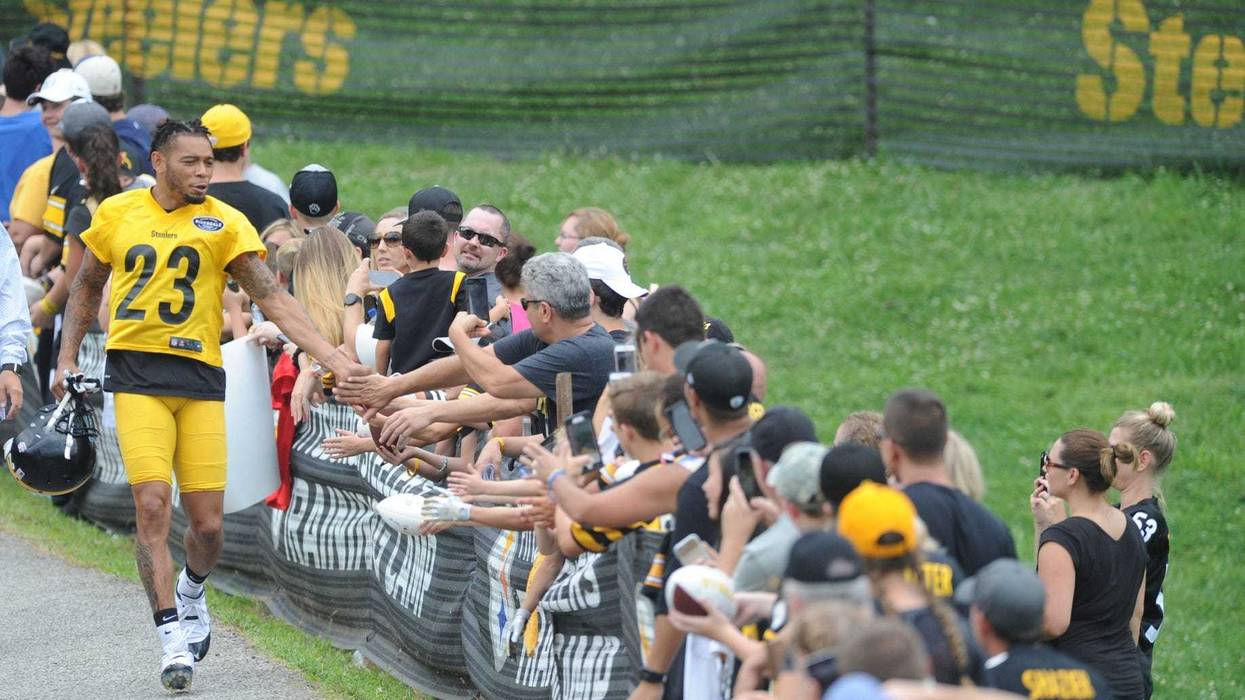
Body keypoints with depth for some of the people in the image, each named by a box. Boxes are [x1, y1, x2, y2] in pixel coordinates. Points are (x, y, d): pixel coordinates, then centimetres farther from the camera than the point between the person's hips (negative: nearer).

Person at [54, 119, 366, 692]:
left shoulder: (224, 223, 1)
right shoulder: (117, 214, 6)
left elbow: (271, 297, -3)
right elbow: (87, 286, 21)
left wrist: (330, 356, -12)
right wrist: (67, 358, 15)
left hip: (200, 376, 0)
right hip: (136, 376, 0)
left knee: (207, 524, -1)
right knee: (152, 505, -15)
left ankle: (191, 593, 33)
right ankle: (172, 635, -6)